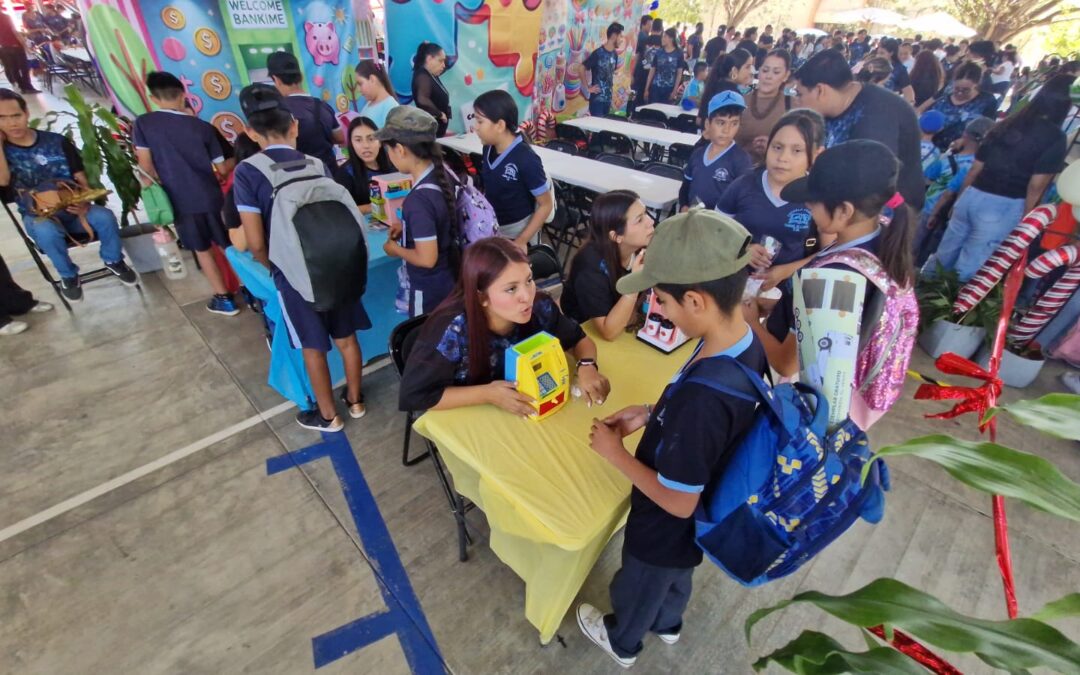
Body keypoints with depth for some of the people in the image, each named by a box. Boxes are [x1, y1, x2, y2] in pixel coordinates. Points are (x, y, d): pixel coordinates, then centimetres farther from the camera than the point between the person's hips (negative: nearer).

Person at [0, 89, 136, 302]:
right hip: (37, 215, -1)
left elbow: (81, 179, -1)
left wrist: (83, 204, -21)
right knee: (46, 231, -36)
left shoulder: (57, 141, 1)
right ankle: (68, 276, -10)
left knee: (104, 216, -31)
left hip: (71, 207, 1)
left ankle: (113, 261, -4)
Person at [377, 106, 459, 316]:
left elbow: (426, 258, -27)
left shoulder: (418, 200, -31)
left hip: (429, 290, -8)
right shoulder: (444, 173, -5)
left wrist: (396, 249, -10)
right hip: (450, 277, 8)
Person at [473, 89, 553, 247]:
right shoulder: (488, 149, -3)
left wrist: (521, 241, -19)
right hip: (489, 229, 6)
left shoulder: (526, 160, -22)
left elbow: (546, 205, -17)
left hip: (516, 232, -6)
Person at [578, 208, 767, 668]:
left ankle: (622, 642, 59)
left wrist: (615, 453, -21)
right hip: (704, 515, 7)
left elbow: (678, 502, -31)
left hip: (668, 526, -7)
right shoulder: (746, 344, -16)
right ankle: (668, 623, 67)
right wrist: (651, 414, -5)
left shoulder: (700, 397, -44)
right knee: (676, 574, 36)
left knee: (639, 586, 27)